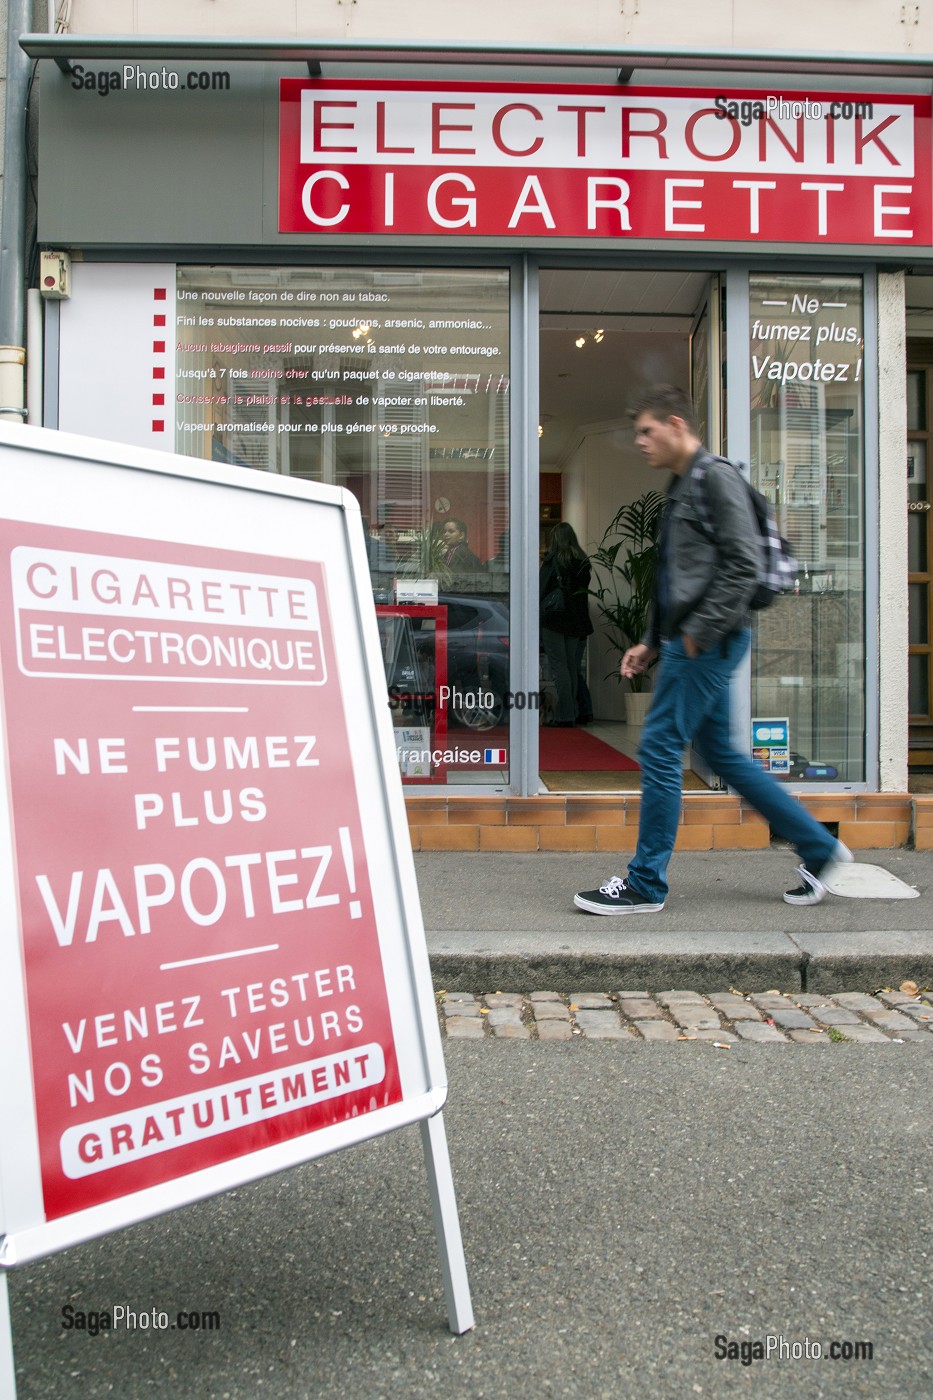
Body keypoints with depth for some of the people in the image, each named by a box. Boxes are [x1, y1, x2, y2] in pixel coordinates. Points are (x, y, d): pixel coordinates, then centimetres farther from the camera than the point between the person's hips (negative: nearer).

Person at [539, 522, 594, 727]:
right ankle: (571, 715, 15)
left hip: (553, 618, -4)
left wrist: (537, 615, 5)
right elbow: (584, 589, 9)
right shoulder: (583, 562, 5)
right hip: (576, 620, 4)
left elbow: (541, 588, -5)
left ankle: (565, 716, -11)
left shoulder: (551, 560, -6)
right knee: (572, 667, 10)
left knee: (559, 666, -4)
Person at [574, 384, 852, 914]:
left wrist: (699, 630, -18)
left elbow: (744, 566, -18)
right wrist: (652, 642, 17)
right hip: (692, 643, 10)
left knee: (660, 747, -7)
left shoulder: (717, 477, -10)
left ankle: (646, 884, 3)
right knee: (720, 752, 14)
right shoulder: (682, 487, 20)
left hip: (710, 643, -10)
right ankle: (820, 849, 23)